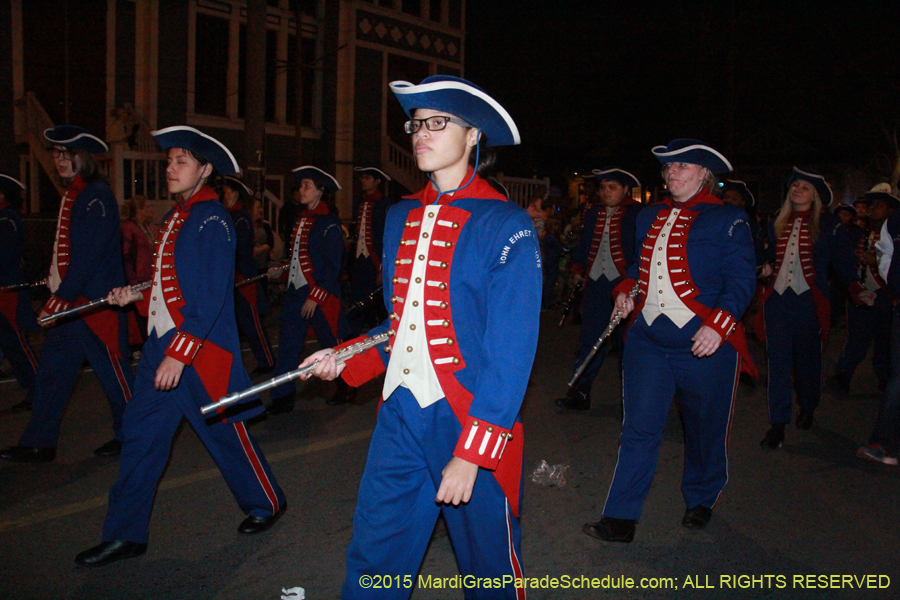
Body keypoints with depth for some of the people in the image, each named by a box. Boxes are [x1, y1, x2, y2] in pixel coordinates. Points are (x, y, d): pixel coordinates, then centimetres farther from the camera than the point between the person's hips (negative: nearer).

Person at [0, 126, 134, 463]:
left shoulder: (97, 195, -14)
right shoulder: (71, 196, 15)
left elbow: (88, 257, -20)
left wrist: (59, 300, -20)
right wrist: (57, 297, 15)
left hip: (95, 302, -9)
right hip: (70, 303, 9)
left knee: (113, 371, 2)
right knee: (51, 370, 10)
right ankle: (39, 444, 18)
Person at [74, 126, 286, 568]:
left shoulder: (212, 220, -13)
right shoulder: (177, 217, 15)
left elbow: (209, 298, -20)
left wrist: (180, 354, -23)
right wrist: (135, 296, 6)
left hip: (201, 350, -8)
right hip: (162, 346, 9)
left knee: (224, 432, 5)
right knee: (141, 436, 8)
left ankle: (266, 502, 27)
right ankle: (125, 535, 18)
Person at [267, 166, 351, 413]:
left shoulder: (329, 224, -11)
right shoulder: (300, 219, 13)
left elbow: (332, 266, -15)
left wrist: (315, 297, -17)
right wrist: (281, 269, 9)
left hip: (321, 294, -8)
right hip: (295, 291, 8)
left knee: (332, 343, 6)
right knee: (287, 345, 5)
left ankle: (346, 389, 25)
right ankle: (283, 398, 11)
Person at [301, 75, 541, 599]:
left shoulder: (506, 225, -12)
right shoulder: (401, 218, 9)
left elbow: (511, 351, -16)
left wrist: (471, 453, -19)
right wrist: (346, 357, 3)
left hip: (471, 420, -5)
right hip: (401, 415, 5)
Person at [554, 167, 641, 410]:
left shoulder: (638, 214, -3)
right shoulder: (593, 214, 15)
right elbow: (583, 245, 22)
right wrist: (578, 267, 11)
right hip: (595, 285, 5)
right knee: (589, 339, 4)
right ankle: (580, 392, 9)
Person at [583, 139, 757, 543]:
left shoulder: (727, 220, -4)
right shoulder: (649, 218, 13)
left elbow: (742, 280, -8)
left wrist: (718, 325, -21)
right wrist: (626, 290, 4)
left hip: (704, 343, -4)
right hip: (648, 339, 4)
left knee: (704, 429, 12)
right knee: (639, 428, 1)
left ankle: (700, 502, 37)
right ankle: (621, 519, 5)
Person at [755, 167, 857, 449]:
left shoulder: (827, 225, 1)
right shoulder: (778, 223, 12)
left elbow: (842, 260, 2)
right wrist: (768, 267, 7)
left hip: (809, 300, -2)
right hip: (777, 299, 2)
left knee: (807, 358, 10)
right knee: (778, 362, -4)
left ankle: (807, 409, 35)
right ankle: (778, 425, -3)